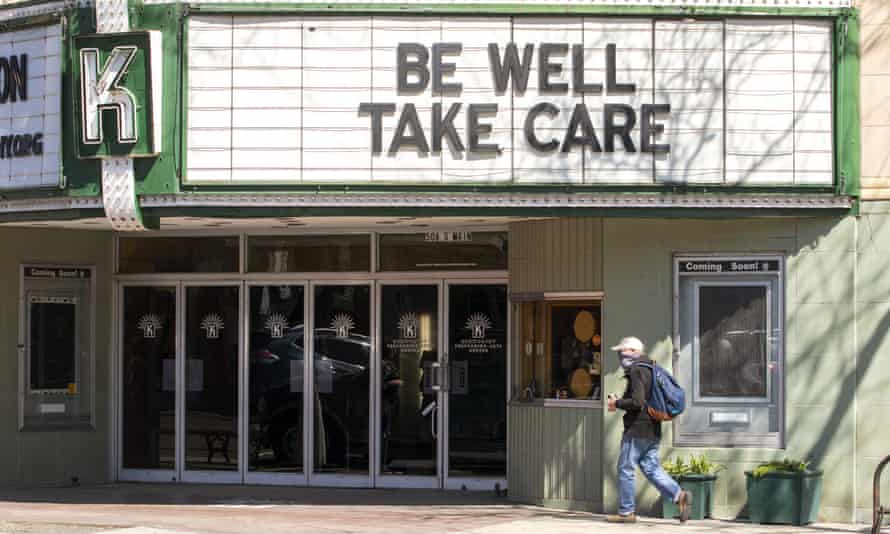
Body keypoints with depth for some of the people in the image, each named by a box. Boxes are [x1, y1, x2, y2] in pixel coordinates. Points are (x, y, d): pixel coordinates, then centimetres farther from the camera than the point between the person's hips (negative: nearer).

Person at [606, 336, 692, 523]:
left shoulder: (636, 371, -14)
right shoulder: (649, 370, 17)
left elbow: (637, 402, -23)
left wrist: (617, 403, -8)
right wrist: (621, 402, 15)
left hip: (637, 430, -9)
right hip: (653, 430, 9)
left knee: (626, 469, 0)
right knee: (651, 468, 9)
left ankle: (626, 512, 4)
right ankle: (679, 495, -5)